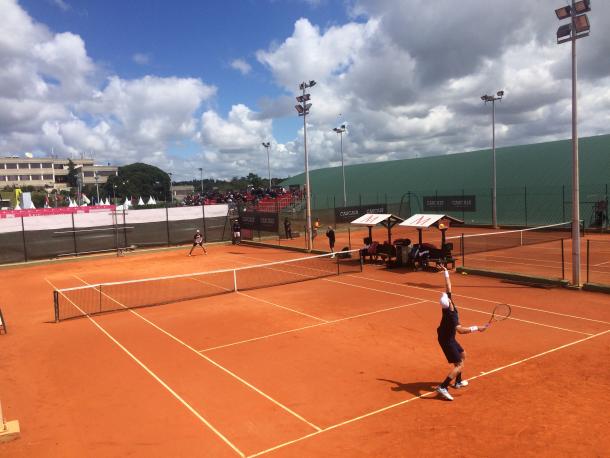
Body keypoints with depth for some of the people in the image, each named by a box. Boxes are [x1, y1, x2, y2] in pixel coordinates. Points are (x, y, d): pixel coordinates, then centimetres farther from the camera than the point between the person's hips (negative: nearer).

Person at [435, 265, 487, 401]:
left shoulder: (448, 304, -13)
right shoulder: (451, 315, -34)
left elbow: (448, 286, -2)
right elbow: (461, 330, -45)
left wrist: (446, 272, 3)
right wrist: (477, 328, -42)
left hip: (448, 338, 9)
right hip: (446, 340, -9)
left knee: (463, 355, 26)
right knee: (459, 365, -9)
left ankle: (458, 382, 39)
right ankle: (443, 387, -14)